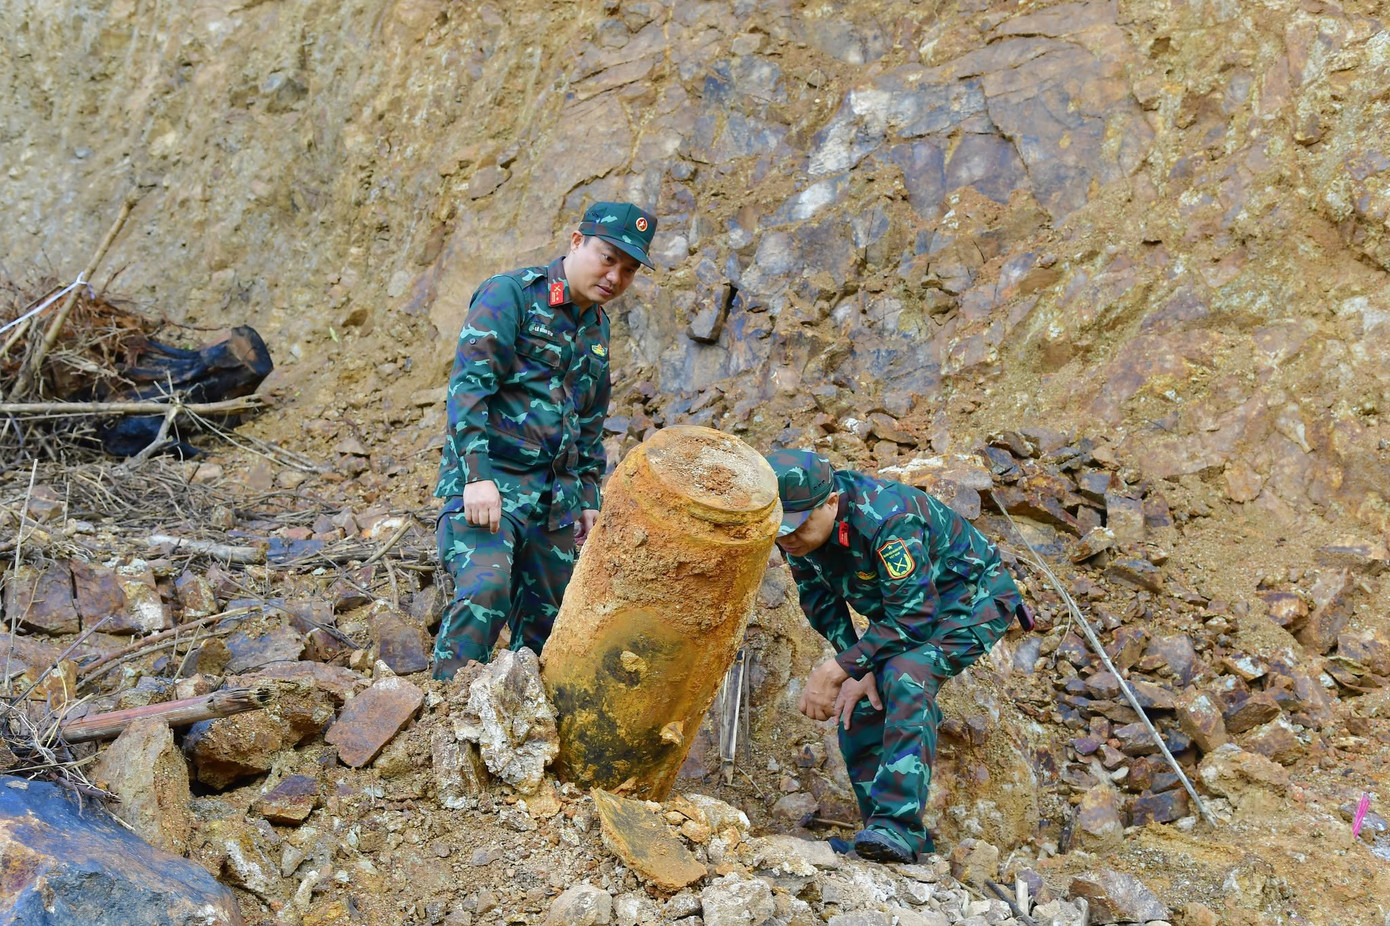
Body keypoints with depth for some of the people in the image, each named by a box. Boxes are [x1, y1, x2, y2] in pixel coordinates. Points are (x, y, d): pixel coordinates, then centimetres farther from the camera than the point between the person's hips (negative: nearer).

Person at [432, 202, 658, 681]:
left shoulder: (596, 326, 18)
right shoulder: (511, 294, -6)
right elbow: (468, 385, -15)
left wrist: (588, 498, 20)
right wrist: (477, 475, -23)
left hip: (555, 495, 7)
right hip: (489, 479, -7)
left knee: (548, 615, 7)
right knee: (485, 590, -26)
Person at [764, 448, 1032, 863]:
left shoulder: (886, 517, -38)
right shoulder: (799, 529, -16)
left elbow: (913, 615, -35)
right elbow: (820, 604, -2)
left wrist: (837, 669, -35)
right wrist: (860, 669, -13)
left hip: (971, 598, -8)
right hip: (903, 606, 8)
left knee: (906, 677, -32)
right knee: (858, 706, -6)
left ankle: (898, 826, -32)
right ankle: (885, 842, 4)